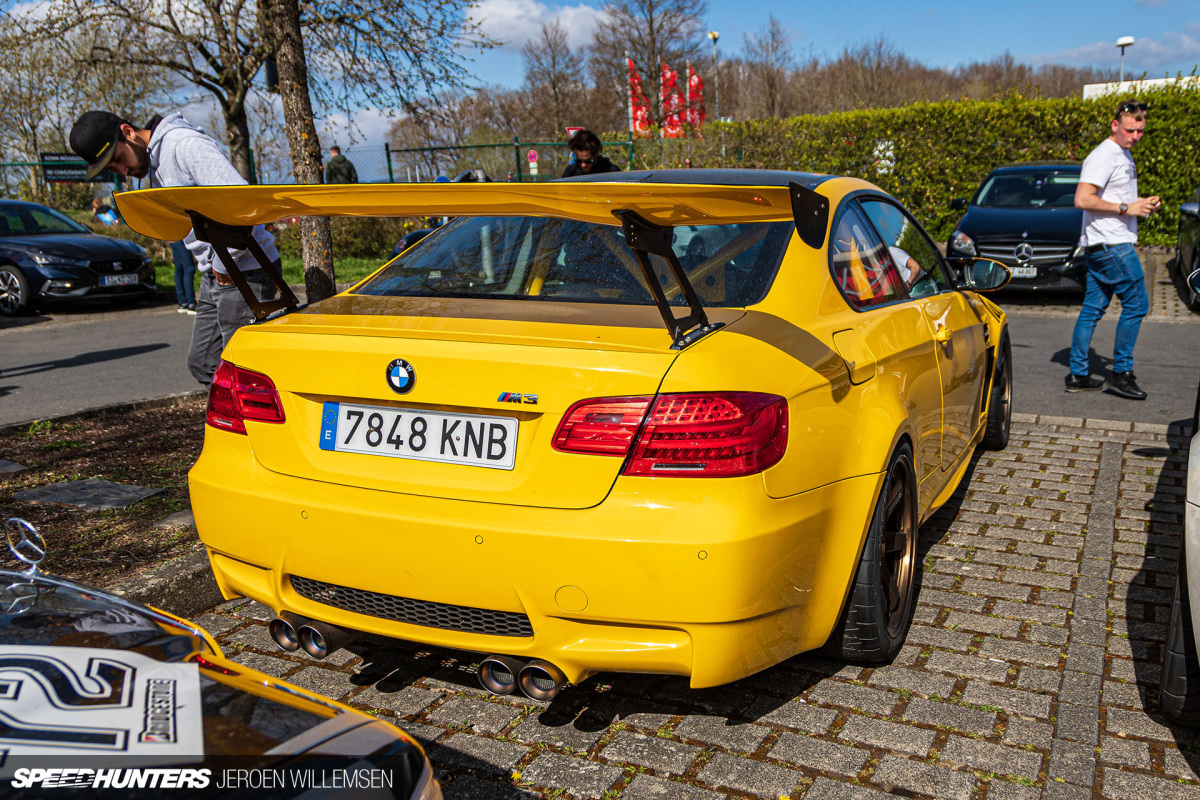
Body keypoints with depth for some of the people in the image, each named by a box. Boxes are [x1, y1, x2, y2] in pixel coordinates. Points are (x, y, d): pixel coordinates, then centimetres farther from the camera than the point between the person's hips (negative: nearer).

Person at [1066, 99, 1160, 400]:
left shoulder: (1124, 155, 18)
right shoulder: (1103, 156, -13)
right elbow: (1082, 199, -24)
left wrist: (1144, 205, 10)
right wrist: (1126, 208, -20)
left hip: (1107, 247, 10)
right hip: (1112, 246, -10)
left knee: (1092, 309, 9)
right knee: (1136, 304, -4)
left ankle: (1078, 375, 13)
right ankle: (1121, 373, 4)